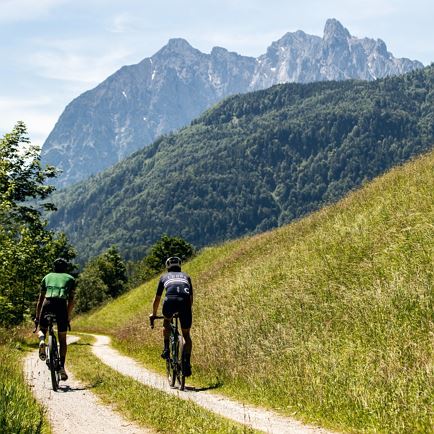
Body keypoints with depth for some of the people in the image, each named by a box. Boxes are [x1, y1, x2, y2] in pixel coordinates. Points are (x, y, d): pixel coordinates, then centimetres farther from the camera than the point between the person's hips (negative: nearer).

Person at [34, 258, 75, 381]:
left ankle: (42, 341, -11)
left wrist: (37, 317, 27)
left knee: (42, 330, 25)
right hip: (62, 305, -1)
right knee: (62, 339, 12)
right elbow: (71, 300, 12)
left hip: (47, 304, 1)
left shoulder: (47, 277, 27)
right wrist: (68, 316, 15)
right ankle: (62, 366, 0)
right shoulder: (70, 278, 24)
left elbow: (40, 299, 24)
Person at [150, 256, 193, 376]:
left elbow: (157, 299, 36)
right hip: (185, 302, 1)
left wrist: (153, 314, 51)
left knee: (166, 323, 33)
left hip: (170, 301, -1)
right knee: (186, 334, 15)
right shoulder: (186, 276, 34)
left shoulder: (164, 277, 31)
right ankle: (186, 362, 1)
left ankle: (166, 349, 19)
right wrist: (187, 310, 56)